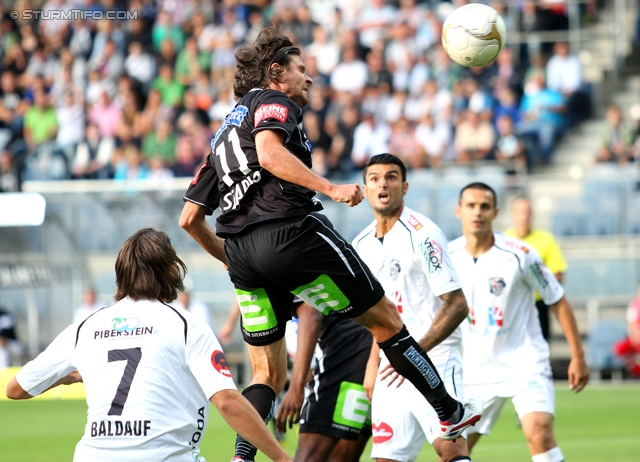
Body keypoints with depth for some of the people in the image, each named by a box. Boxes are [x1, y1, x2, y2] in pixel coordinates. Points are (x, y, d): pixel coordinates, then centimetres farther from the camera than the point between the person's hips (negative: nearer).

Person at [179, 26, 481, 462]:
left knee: (267, 374, 9)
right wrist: (330, 188, -23)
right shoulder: (271, 100, 6)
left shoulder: (223, 134, 28)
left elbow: (191, 218, 24)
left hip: (242, 252, 7)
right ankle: (450, 413, 12)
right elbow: (269, 152, -18)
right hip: (291, 231, -7)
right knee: (384, 318, 6)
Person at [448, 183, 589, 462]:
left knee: (539, 433, -25)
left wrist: (577, 357, -2)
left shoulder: (519, 254, -12)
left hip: (525, 363, -4)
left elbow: (558, 301, -3)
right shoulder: (447, 257, -2)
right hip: (475, 371, 4)